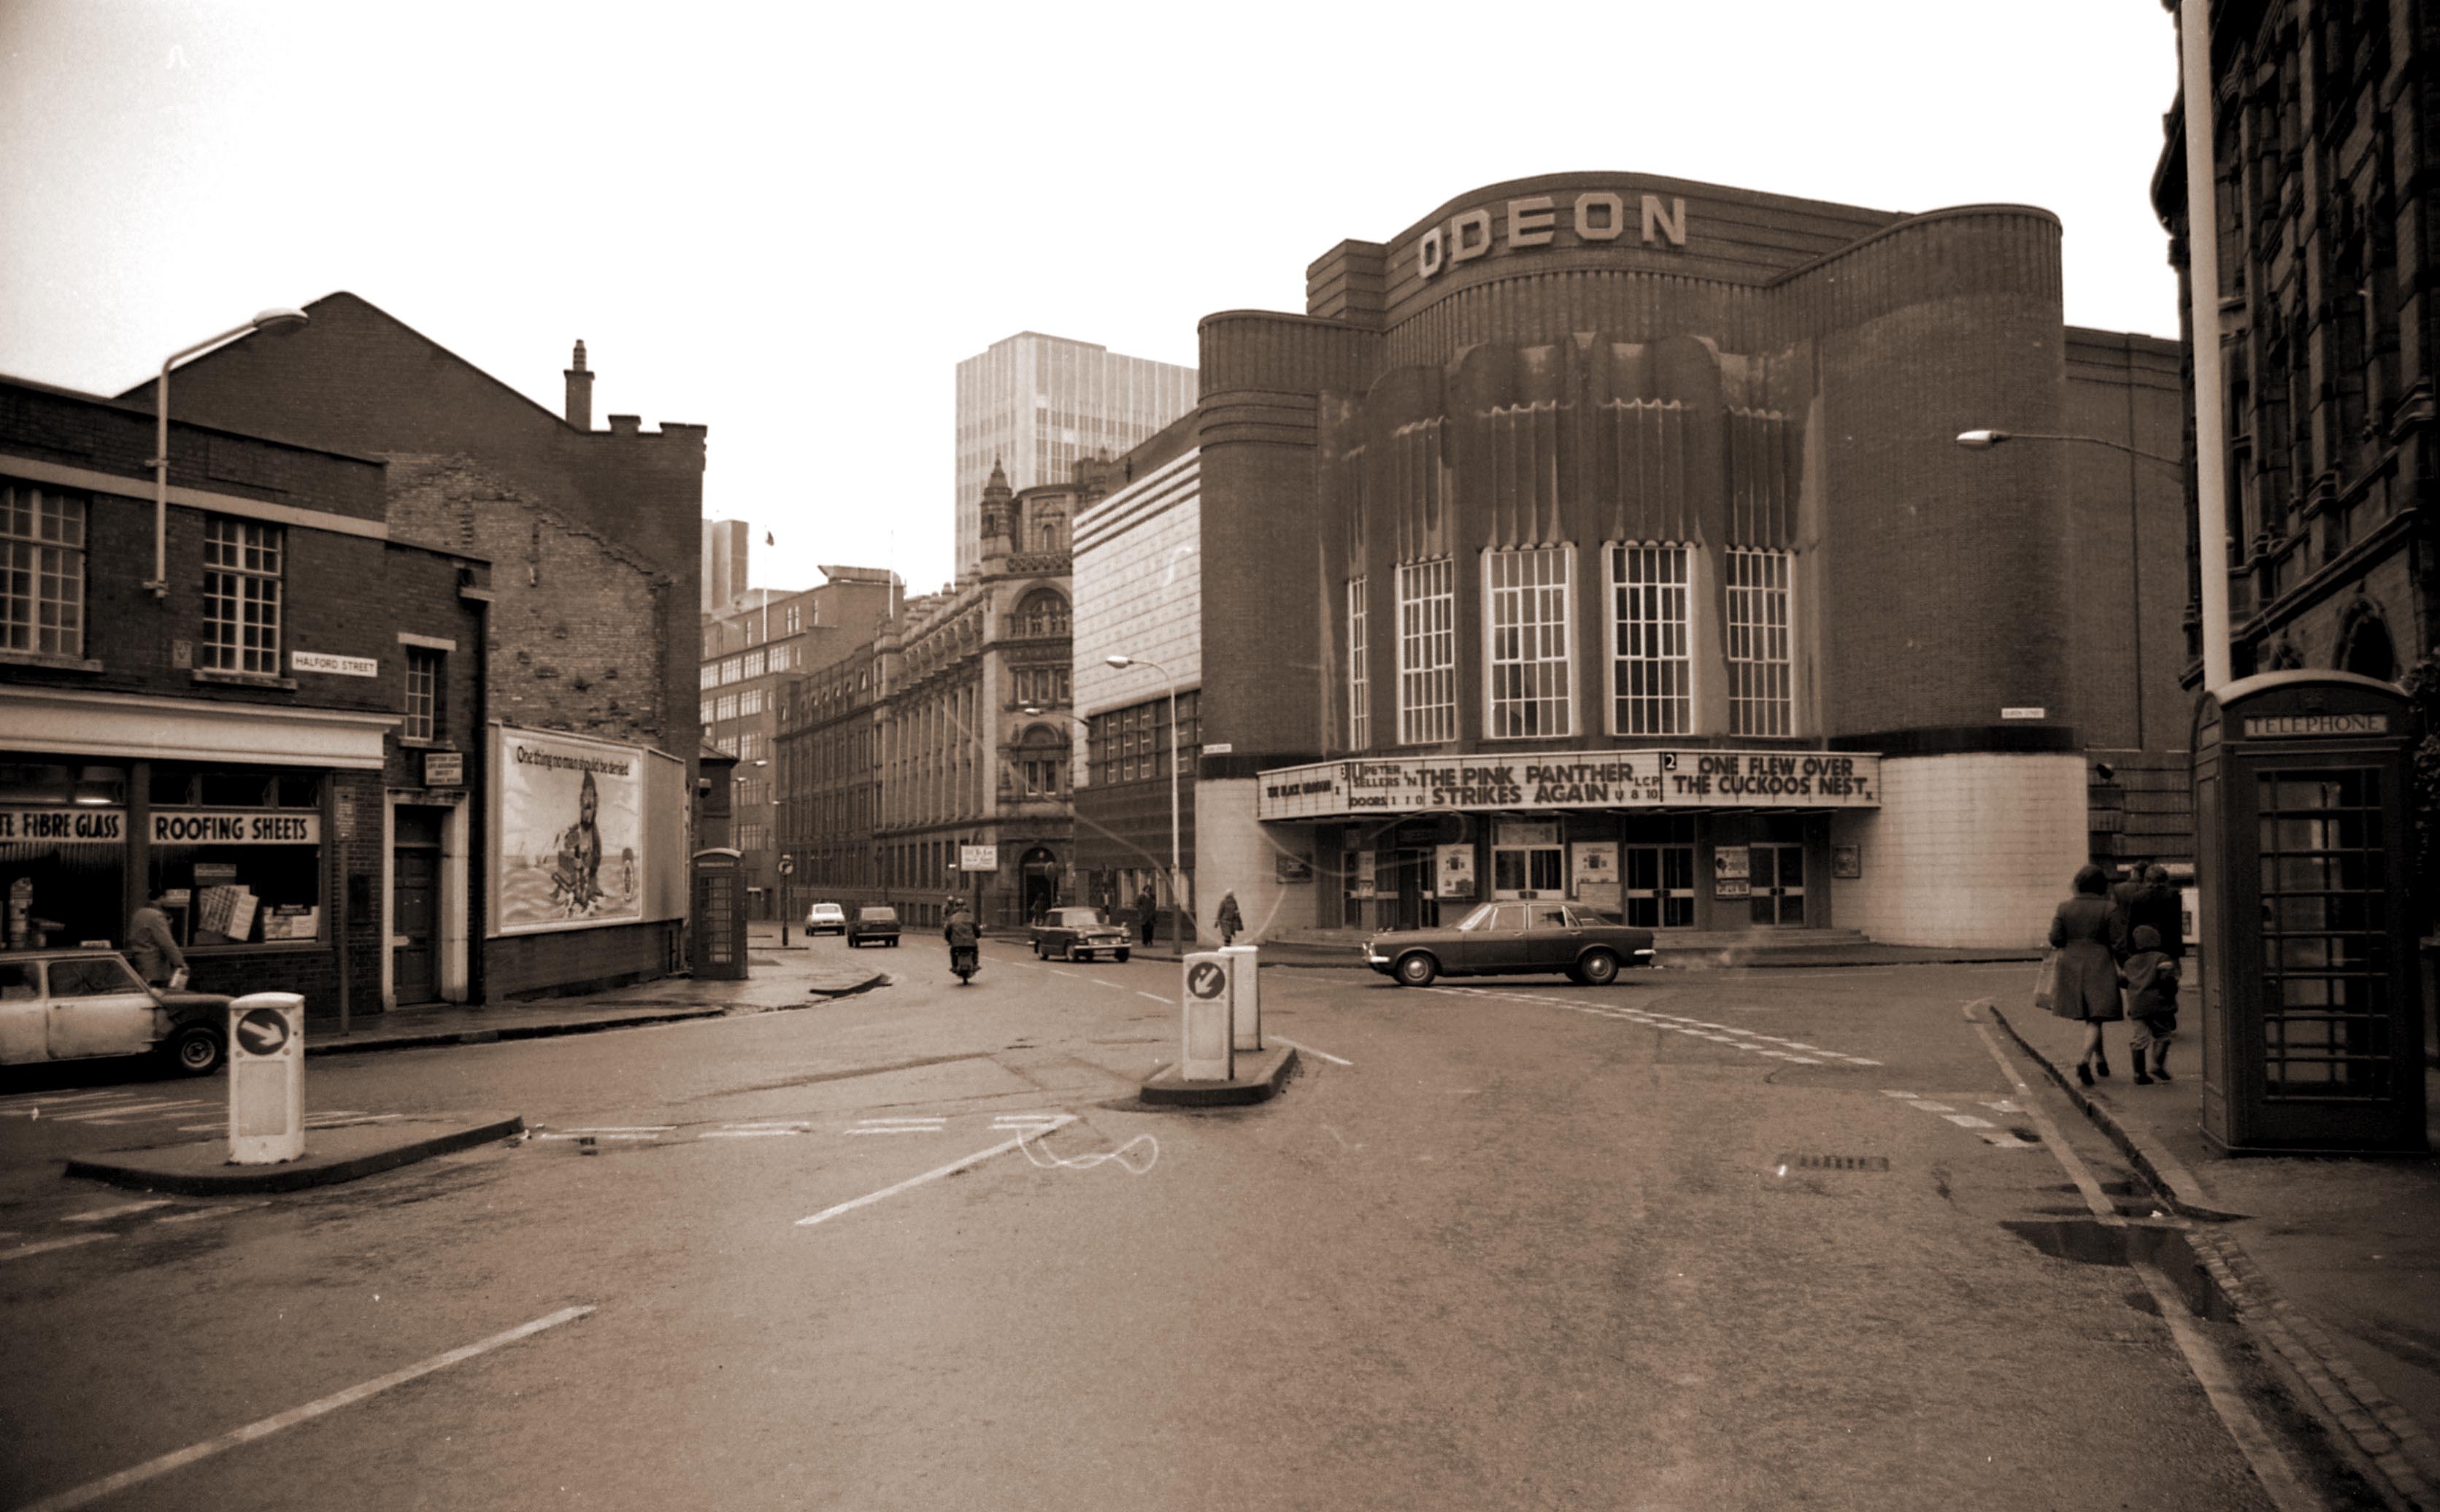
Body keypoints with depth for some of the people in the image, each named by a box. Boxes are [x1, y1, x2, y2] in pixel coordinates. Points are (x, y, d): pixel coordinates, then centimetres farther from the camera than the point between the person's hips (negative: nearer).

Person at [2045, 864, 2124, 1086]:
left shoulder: (2065, 908, -1)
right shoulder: (2108, 909, -8)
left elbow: (2055, 939, -4)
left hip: (2072, 967, 3)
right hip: (2100, 968, -3)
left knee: (2089, 1016, 20)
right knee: (2095, 1019, -3)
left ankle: (2100, 1059, 28)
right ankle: (2085, 1061, -21)